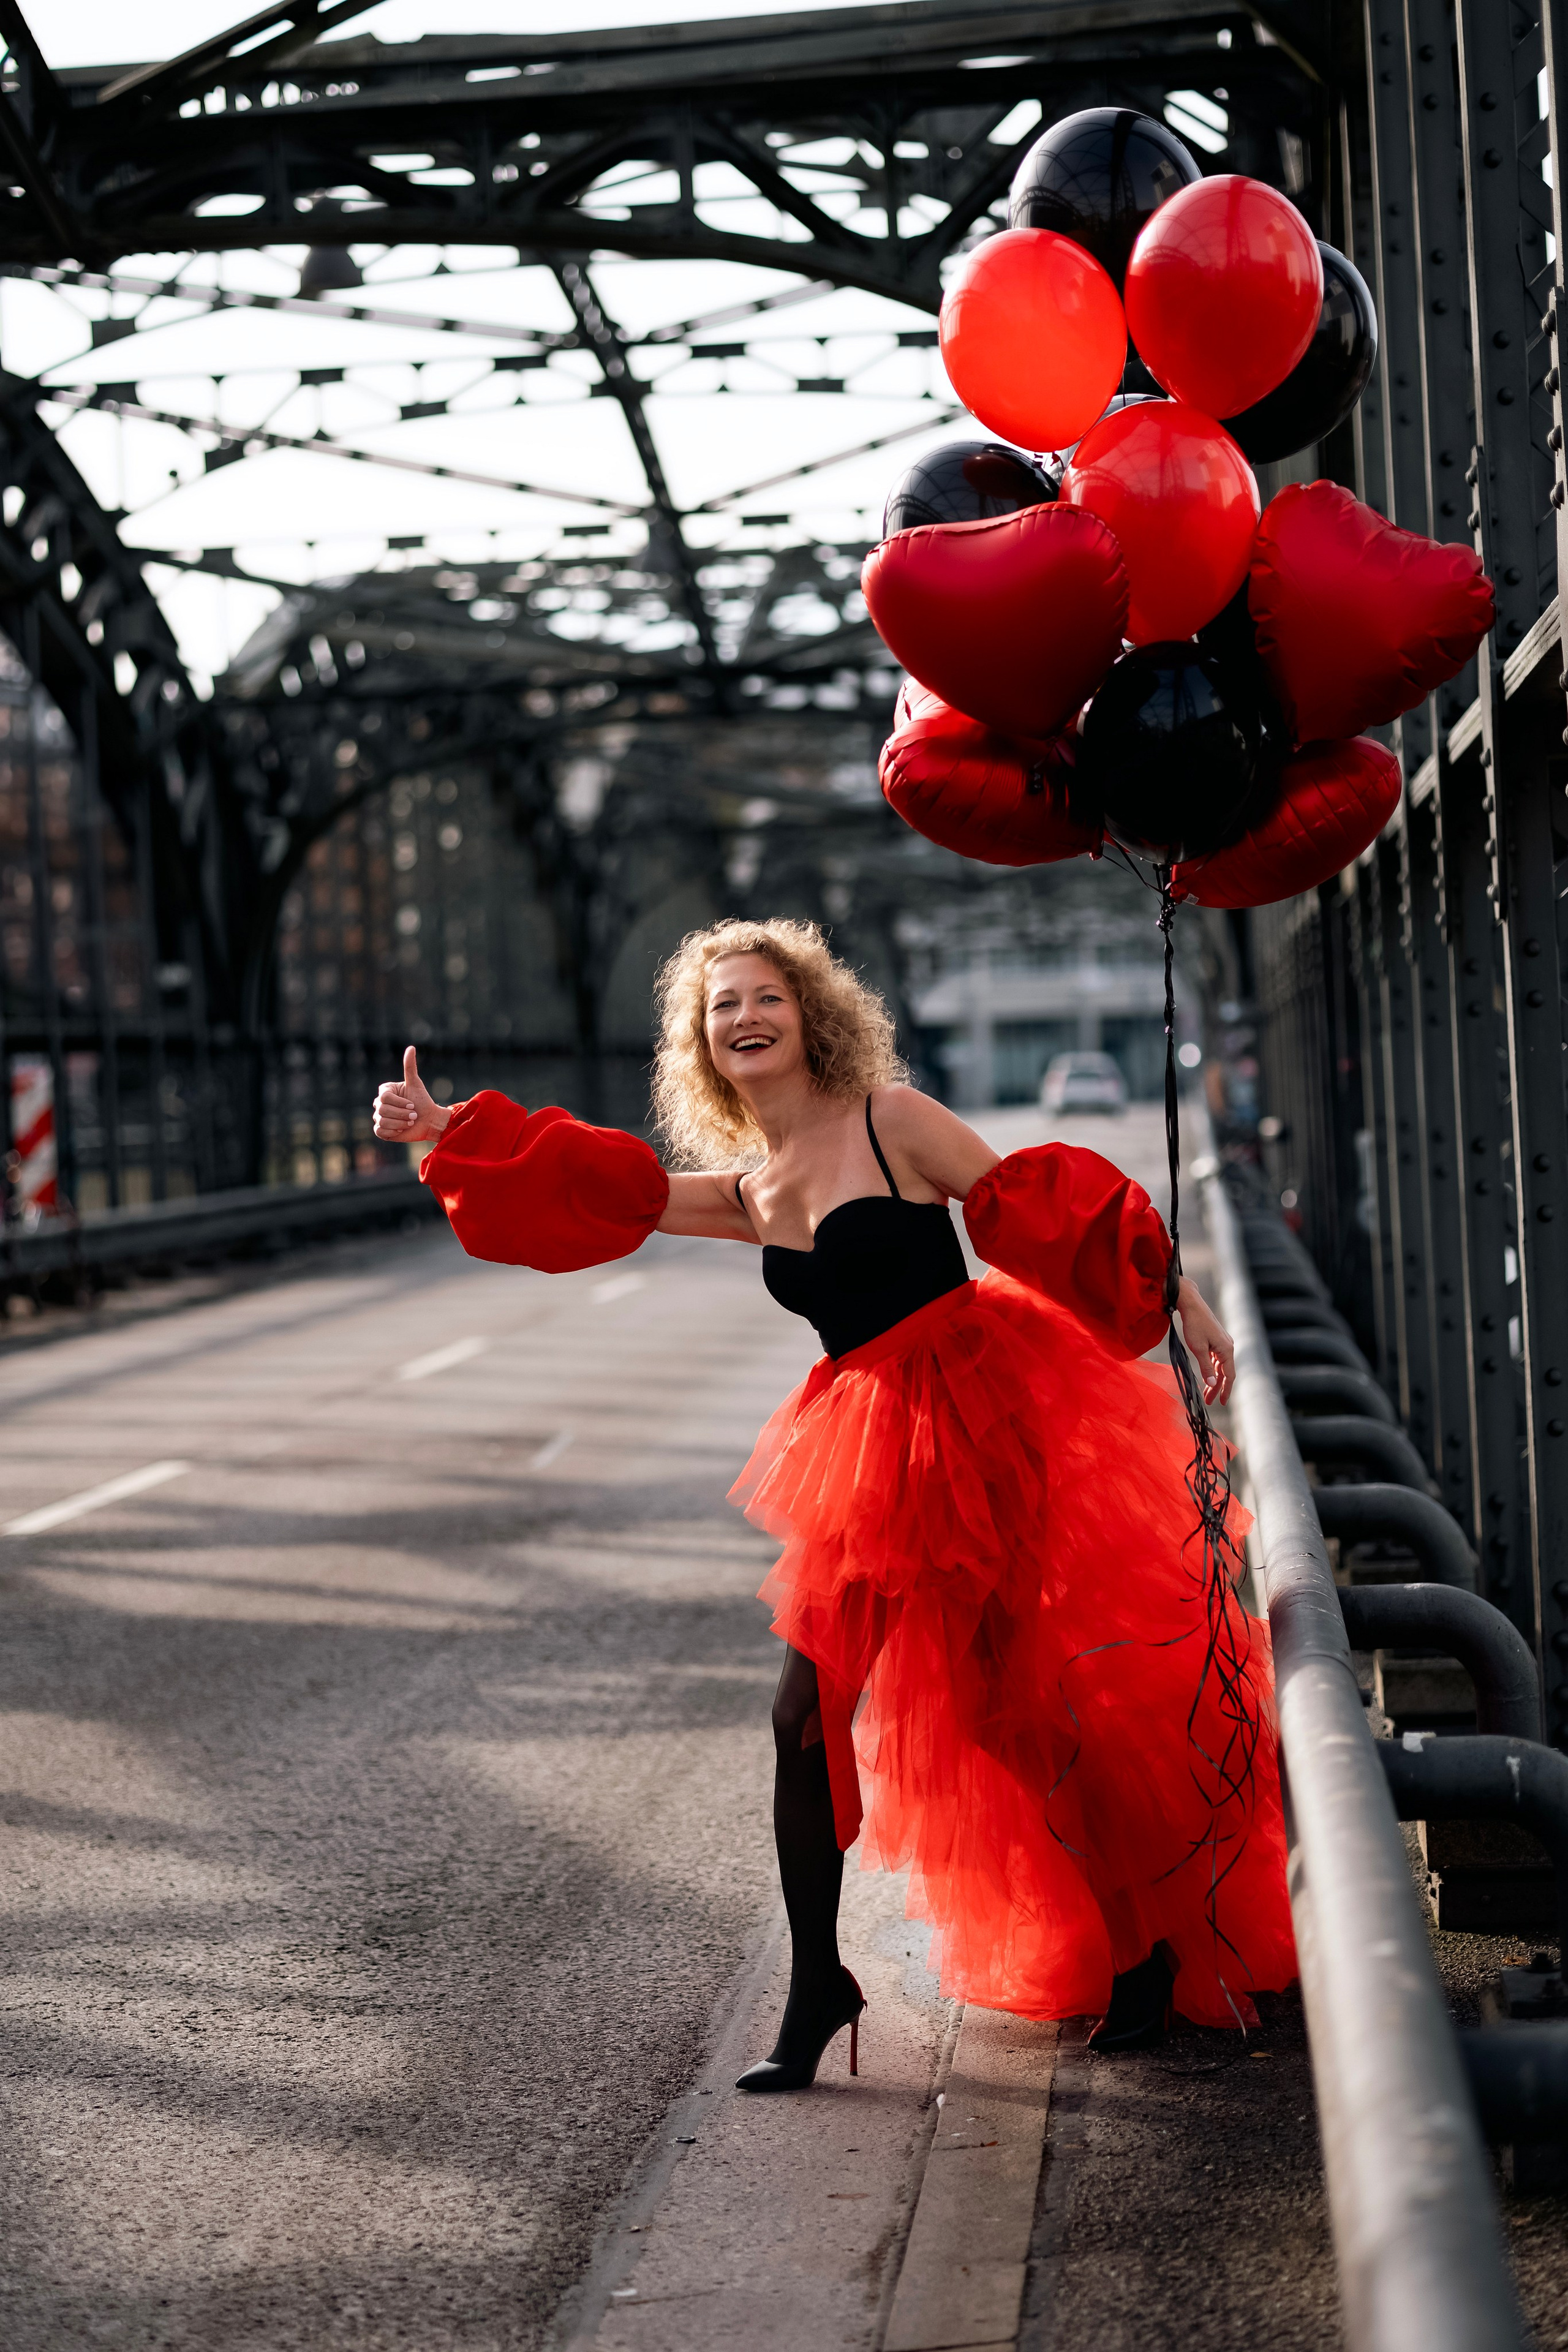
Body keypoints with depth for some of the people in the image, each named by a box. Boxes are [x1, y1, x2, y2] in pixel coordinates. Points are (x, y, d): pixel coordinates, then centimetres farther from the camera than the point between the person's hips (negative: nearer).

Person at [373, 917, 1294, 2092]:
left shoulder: (893, 1120, -4)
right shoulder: (748, 1193, 12)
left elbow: (1037, 1216, -4)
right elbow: (601, 1189, 13)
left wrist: (1178, 1300, -7)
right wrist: (442, 1132, 9)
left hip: (994, 1416, -5)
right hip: (879, 1461, 5)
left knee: (1050, 1702, 2)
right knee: (808, 1716, -1)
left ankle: (1151, 1948, 23)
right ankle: (816, 1991, 12)